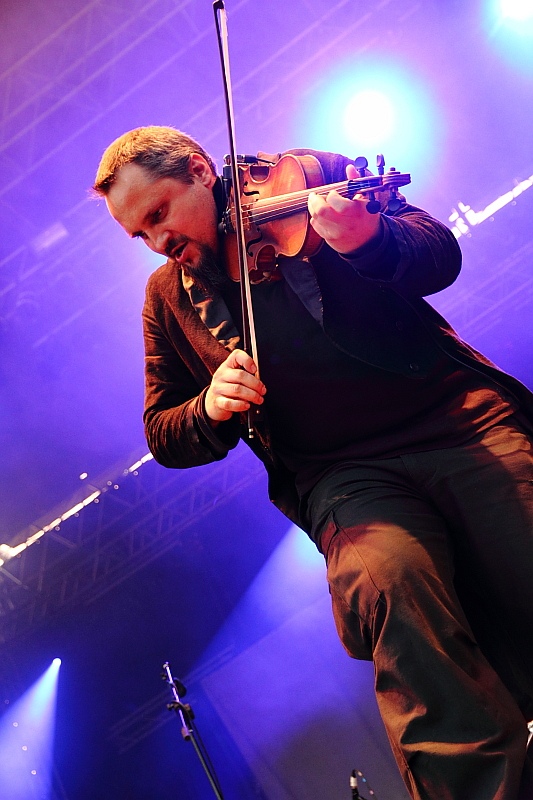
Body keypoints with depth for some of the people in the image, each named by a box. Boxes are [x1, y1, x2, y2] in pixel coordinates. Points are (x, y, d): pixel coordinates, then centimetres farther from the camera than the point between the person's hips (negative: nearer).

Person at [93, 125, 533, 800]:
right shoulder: (168, 296, 17)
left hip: (456, 414, 0)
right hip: (344, 475, 1)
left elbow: (440, 253, 2)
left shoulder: (306, 175, 8)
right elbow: (164, 434, 20)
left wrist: (370, 238, -21)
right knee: (387, 581, -32)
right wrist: (208, 409, -4)